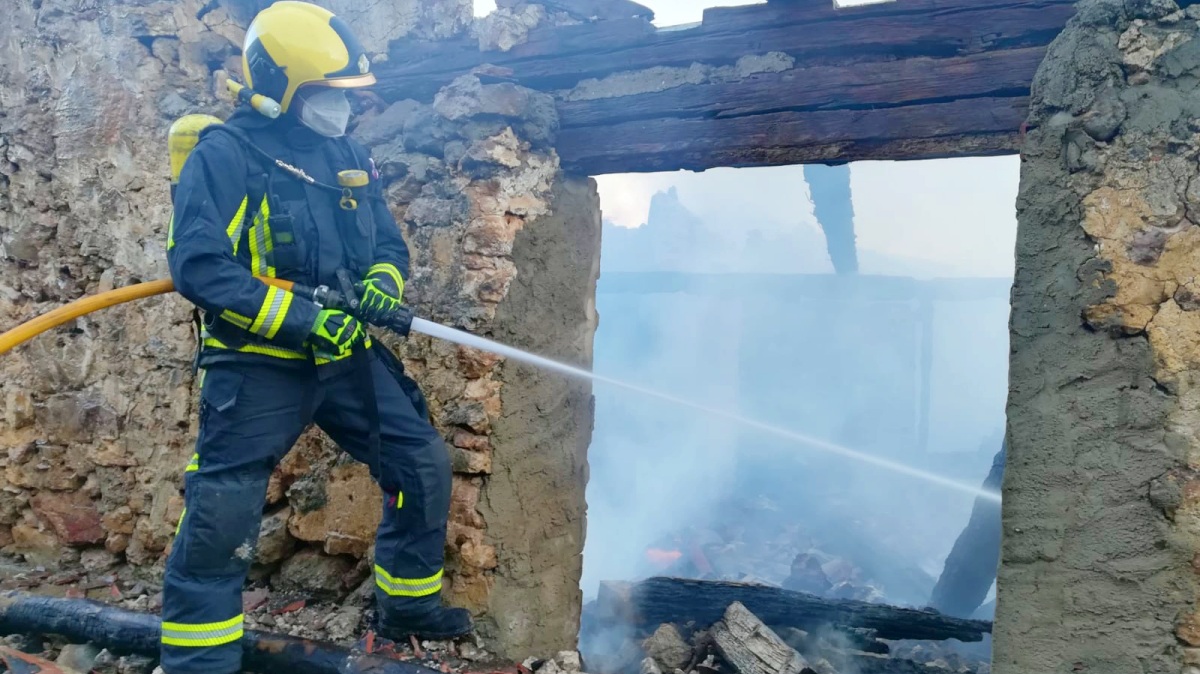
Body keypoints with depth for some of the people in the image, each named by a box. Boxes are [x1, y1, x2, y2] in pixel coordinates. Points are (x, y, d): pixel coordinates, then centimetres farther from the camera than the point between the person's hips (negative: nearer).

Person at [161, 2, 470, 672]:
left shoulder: (348, 155, 9)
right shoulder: (224, 155, -11)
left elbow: (389, 243, 13)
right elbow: (198, 265, -19)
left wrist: (383, 283, -11)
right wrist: (302, 318, -25)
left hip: (350, 357, 6)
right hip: (259, 366, -6)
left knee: (424, 466, 7)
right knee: (223, 513, -5)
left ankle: (410, 605, 27)